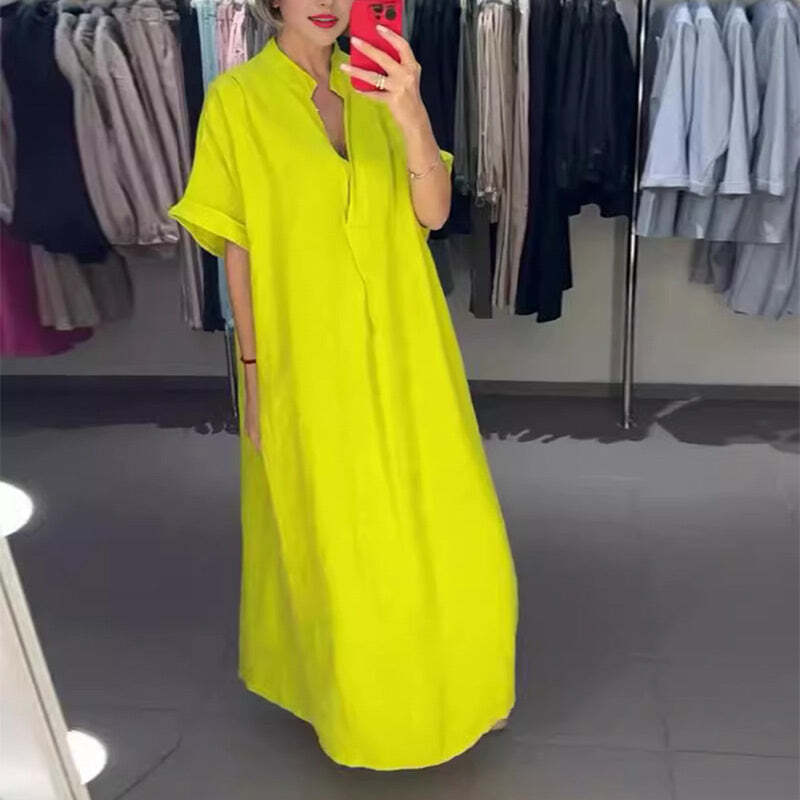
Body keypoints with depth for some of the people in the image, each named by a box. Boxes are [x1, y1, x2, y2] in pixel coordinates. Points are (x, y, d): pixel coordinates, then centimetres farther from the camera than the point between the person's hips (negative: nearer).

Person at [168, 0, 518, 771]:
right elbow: (238, 250, -6)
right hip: (309, 361, -3)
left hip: (402, 353, 4)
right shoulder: (238, 99, -6)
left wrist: (411, 114, -24)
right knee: (335, 538, 10)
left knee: (442, 524, 11)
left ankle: (448, 680, 37)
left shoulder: (376, 89, 4)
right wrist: (253, 373, -7)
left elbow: (433, 214, -7)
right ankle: (354, 694, 36)